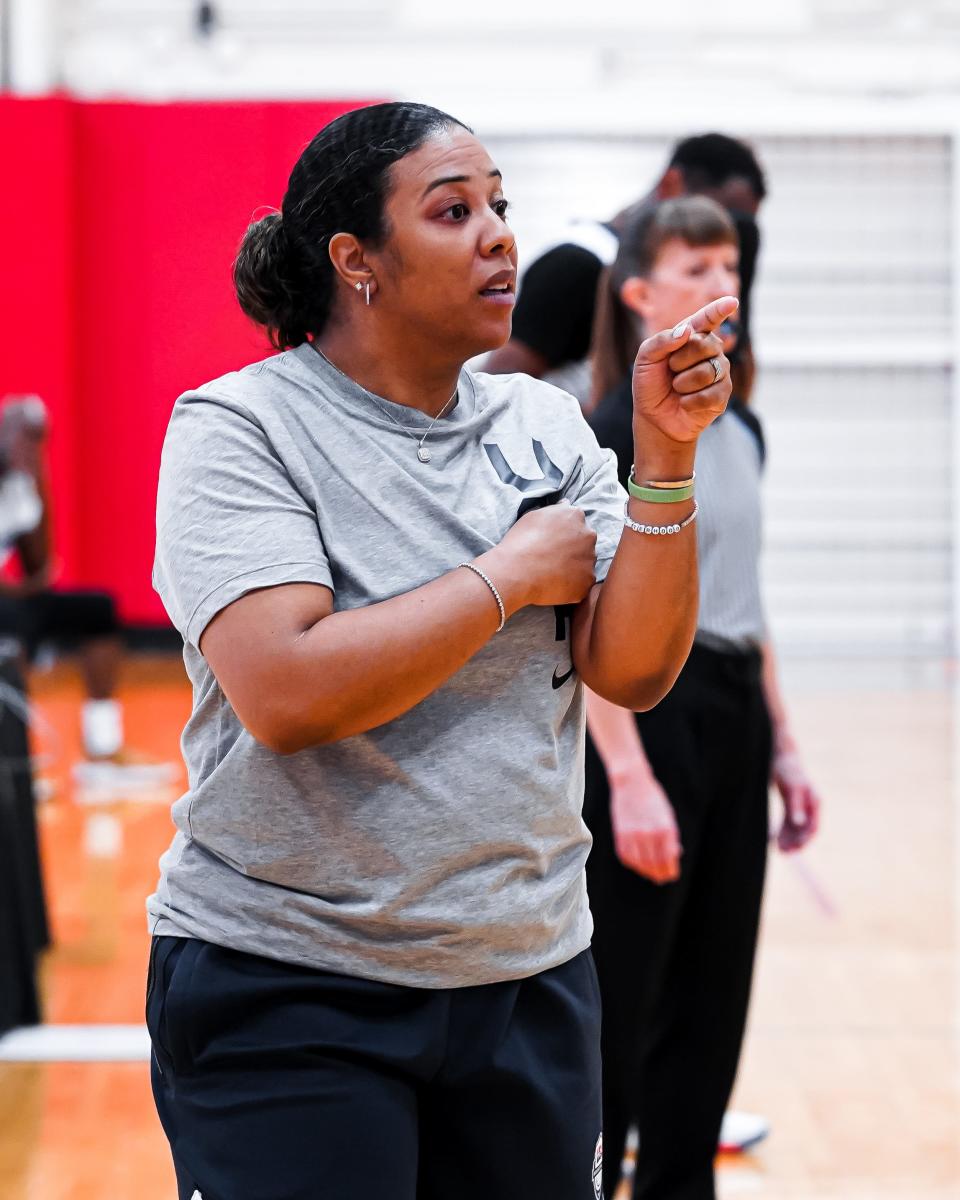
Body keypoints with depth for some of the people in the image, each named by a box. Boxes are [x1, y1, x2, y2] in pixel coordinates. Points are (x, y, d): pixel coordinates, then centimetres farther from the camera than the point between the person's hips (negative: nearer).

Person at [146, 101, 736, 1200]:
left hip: (527, 976, 5)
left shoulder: (543, 425, 6)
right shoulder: (237, 427, -9)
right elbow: (287, 694, -24)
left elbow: (633, 673, -2)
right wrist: (513, 575, -14)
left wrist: (666, 455, -13)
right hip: (285, 987, -5)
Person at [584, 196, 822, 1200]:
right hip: (646, 712, -7)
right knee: (616, 997, -1)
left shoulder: (740, 431, 12)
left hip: (731, 715, 8)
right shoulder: (614, 435, -11)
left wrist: (780, 744, 15)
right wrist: (628, 779, -21)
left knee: (711, 998, 11)